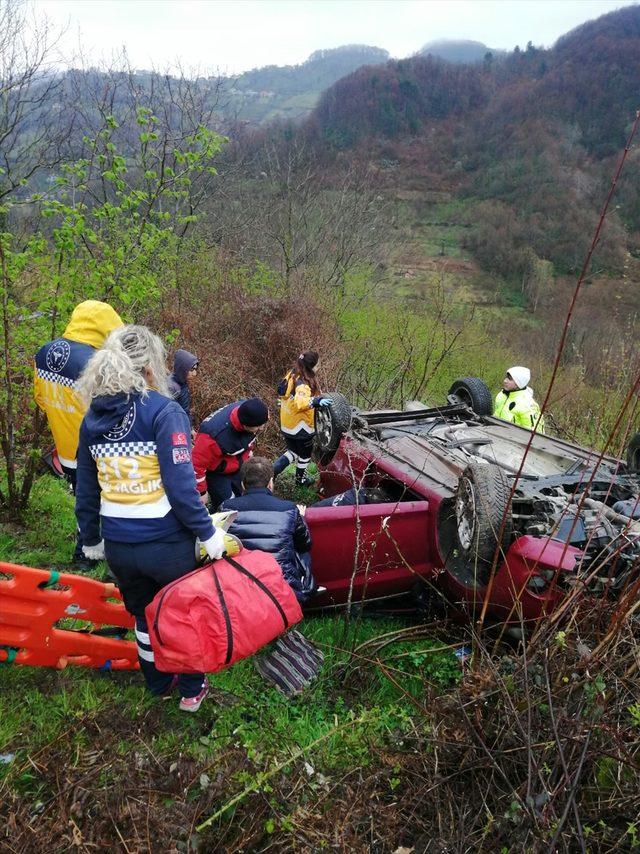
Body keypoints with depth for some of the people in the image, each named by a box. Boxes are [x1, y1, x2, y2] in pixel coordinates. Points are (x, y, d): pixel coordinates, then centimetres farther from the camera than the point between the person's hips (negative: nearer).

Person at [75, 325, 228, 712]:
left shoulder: (92, 419, 3)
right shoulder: (164, 411, -17)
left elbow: (86, 490, 9)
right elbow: (180, 484, -22)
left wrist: (91, 538, 21)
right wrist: (208, 532, -13)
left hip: (117, 546, 5)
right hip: (165, 543, -5)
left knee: (144, 615, 27)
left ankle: (159, 682, 46)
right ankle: (191, 690, 36)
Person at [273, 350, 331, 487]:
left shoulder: (292, 376, 0)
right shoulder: (303, 383, -27)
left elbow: (281, 390, 16)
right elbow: (300, 402, -43)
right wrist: (317, 401, -55)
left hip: (287, 425, 8)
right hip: (301, 426, -8)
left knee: (293, 452, 25)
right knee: (305, 454, 18)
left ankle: (271, 470, 11)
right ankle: (301, 479, 36)